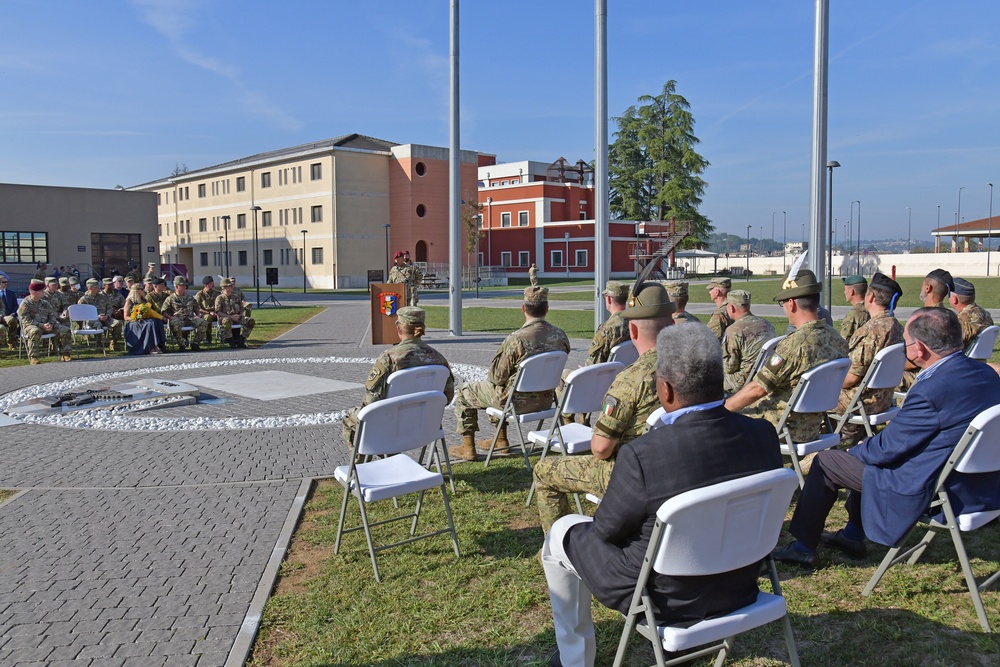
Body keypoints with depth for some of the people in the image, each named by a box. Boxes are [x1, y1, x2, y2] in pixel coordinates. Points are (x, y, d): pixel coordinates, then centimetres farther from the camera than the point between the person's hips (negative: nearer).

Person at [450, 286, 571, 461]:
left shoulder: (515, 340, -27)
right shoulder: (560, 335, -8)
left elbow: (497, 377, -17)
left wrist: (492, 377, 6)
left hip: (518, 401, -6)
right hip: (545, 399, 6)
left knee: (465, 391, 16)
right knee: (498, 387, 34)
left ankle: (468, 447, 21)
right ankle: (501, 441, 40)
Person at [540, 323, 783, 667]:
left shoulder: (642, 455, -32)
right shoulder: (764, 434, -15)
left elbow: (606, 530, -15)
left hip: (667, 600, -5)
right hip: (740, 589, 6)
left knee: (562, 533, 17)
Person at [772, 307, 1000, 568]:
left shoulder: (931, 390, -29)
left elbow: (887, 448, -17)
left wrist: (855, 451, 4)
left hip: (932, 493, -9)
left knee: (825, 462, 3)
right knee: (866, 453, 26)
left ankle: (804, 547, 17)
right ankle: (853, 535, 38)